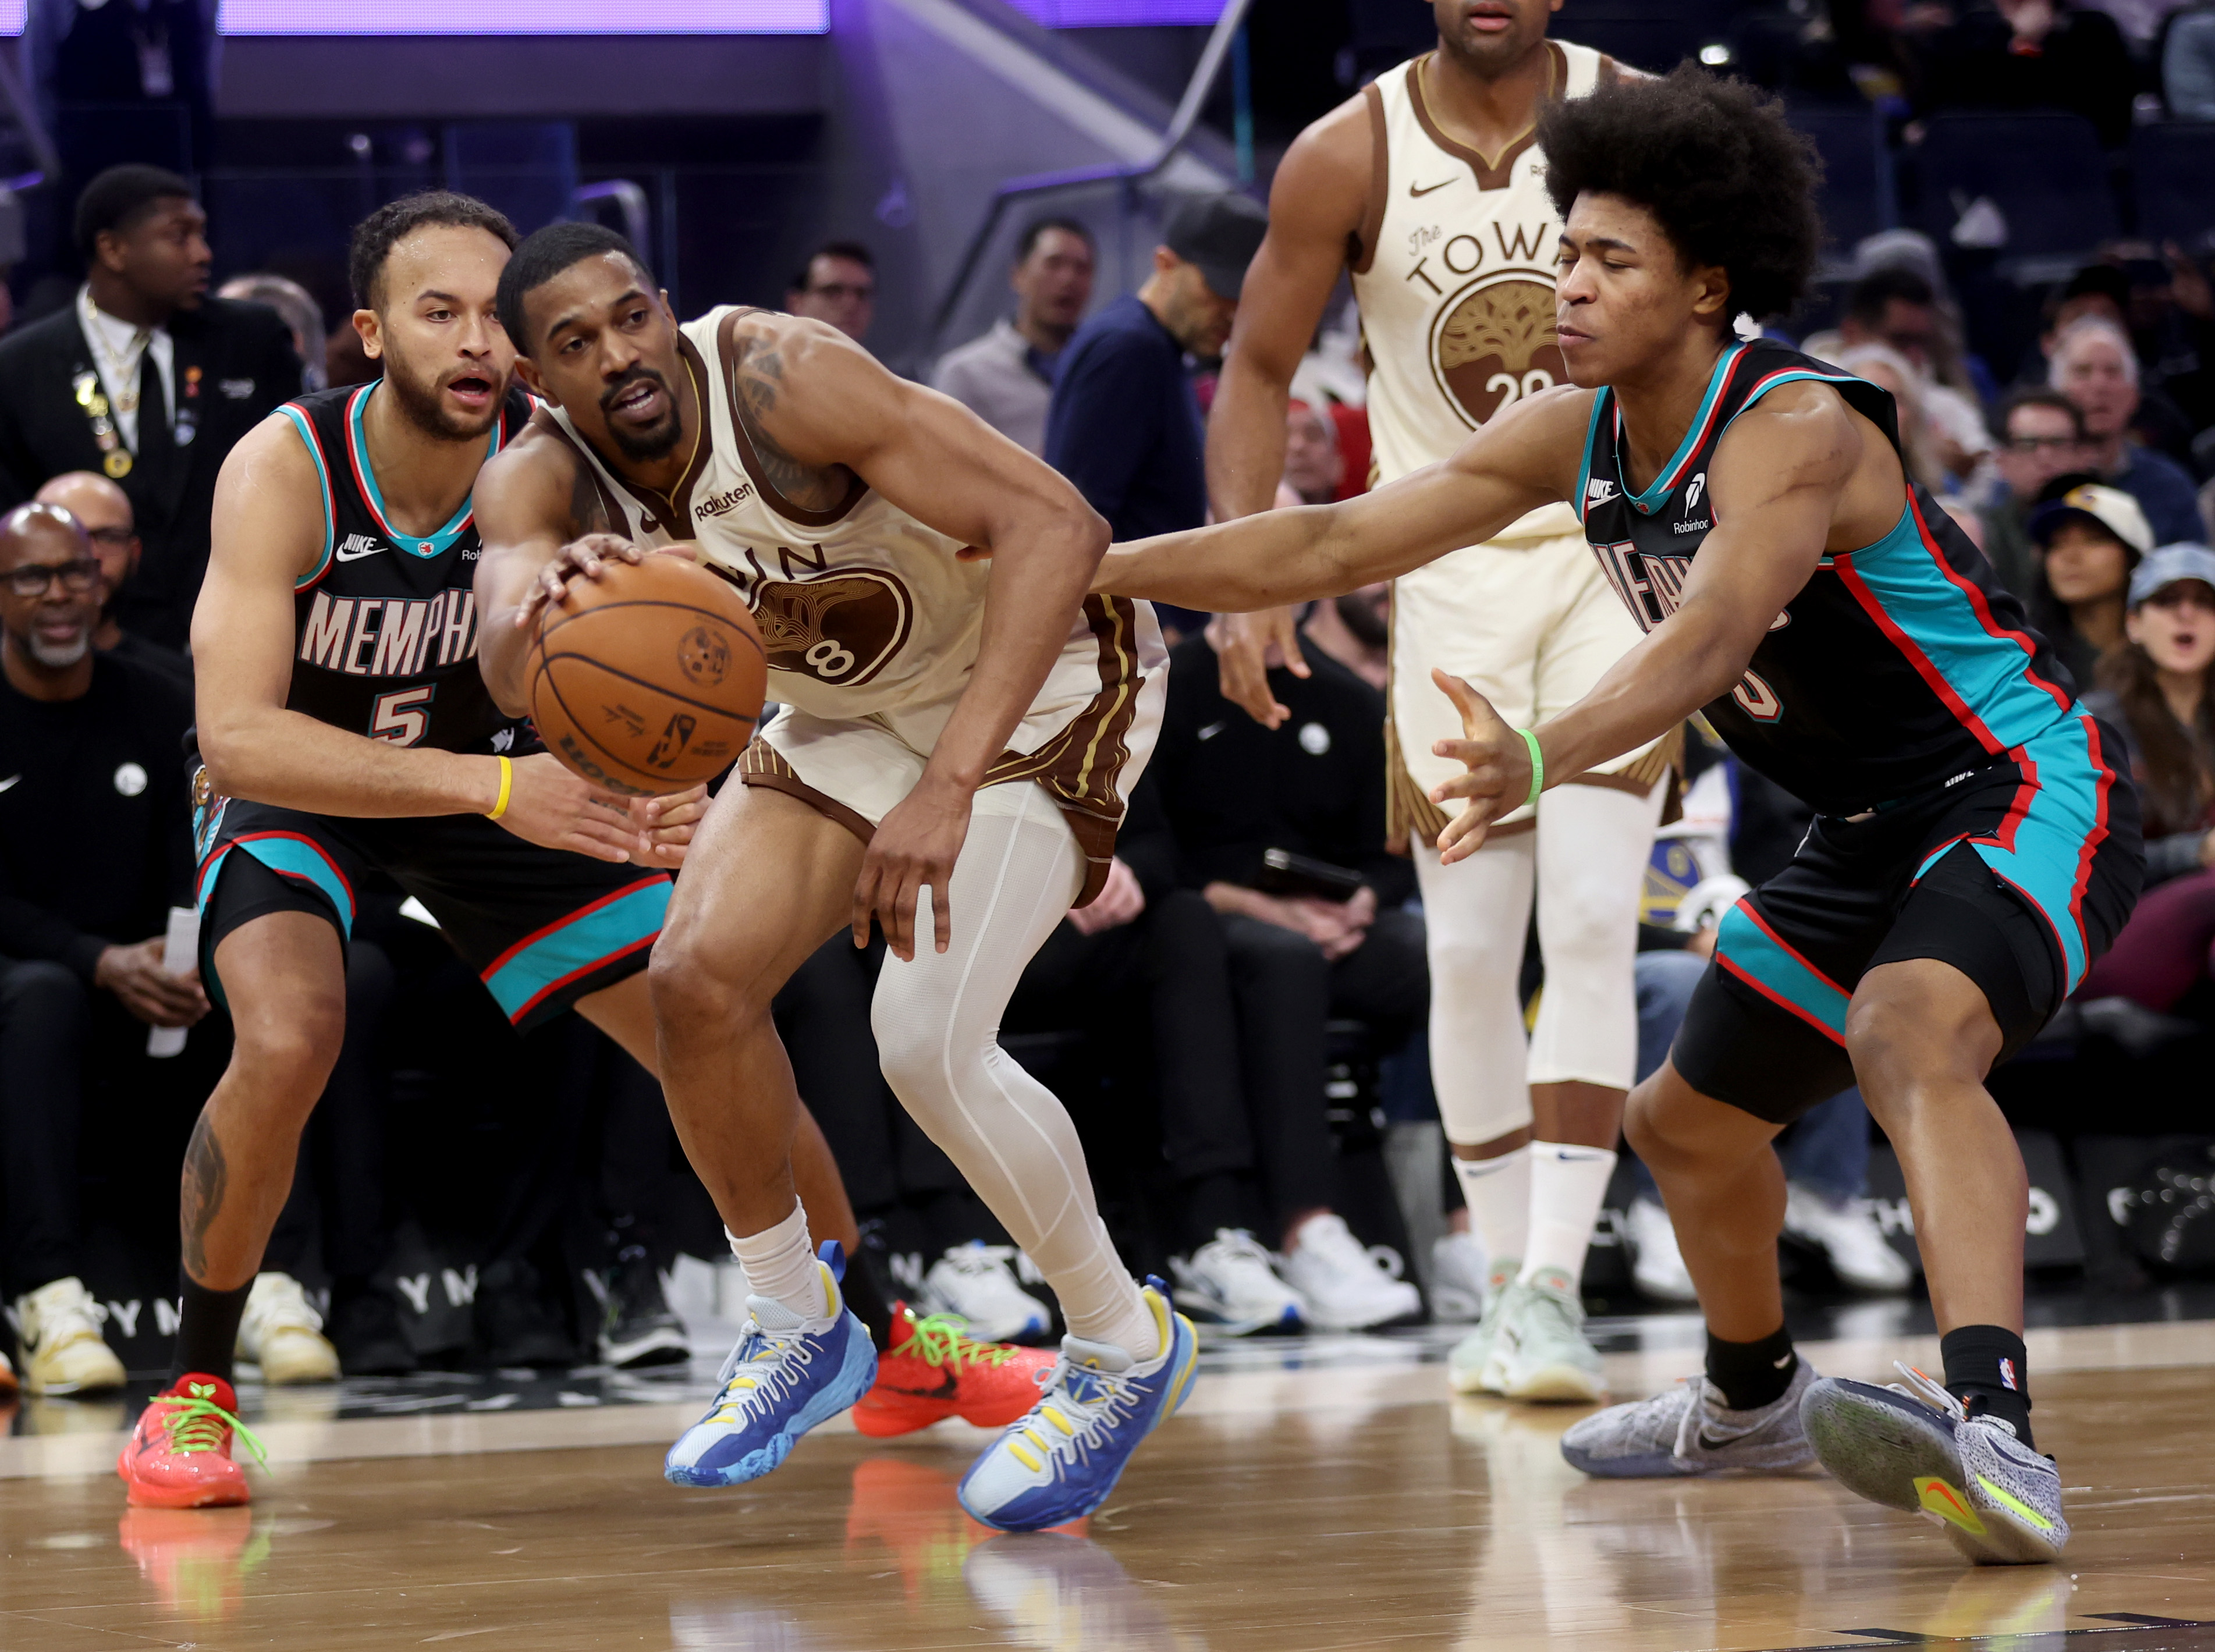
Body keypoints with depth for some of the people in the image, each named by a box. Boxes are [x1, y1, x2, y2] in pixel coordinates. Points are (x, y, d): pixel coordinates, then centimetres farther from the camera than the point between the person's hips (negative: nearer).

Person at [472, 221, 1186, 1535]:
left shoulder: (781, 380, -32)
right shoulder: (541, 482, -15)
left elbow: (1054, 526, -38)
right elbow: (510, 673, -35)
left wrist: (946, 790, -45)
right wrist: (544, 606, -61)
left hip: (1043, 680, -7)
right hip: (853, 704, 7)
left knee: (927, 1040, -20)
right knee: (700, 974, -8)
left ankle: (1124, 1350, 2)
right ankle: (799, 1328, 14)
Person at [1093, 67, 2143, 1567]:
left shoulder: (1795, 428, -26)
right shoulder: (1578, 438, -1)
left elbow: (1707, 637, -43)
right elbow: (1330, 545, 3)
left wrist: (1541, 759, -59)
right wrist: (1081, 570, -1)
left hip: (2022, 794, -9)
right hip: (1875, 832, 10)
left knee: (1909, 1037, -38)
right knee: (1690, 1120, 21)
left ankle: (1995, 1437, -53)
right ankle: (1752, 1404, 50)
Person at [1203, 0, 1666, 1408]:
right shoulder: (1348, 159, -8)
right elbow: (1260, 369, 1)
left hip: (1622, 554, -1)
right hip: (1454, 569, 1)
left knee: (1590, 925, -14)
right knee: (1468, 952, 3)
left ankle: (1557, 1284, -14)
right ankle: (1505, 1281, 17)